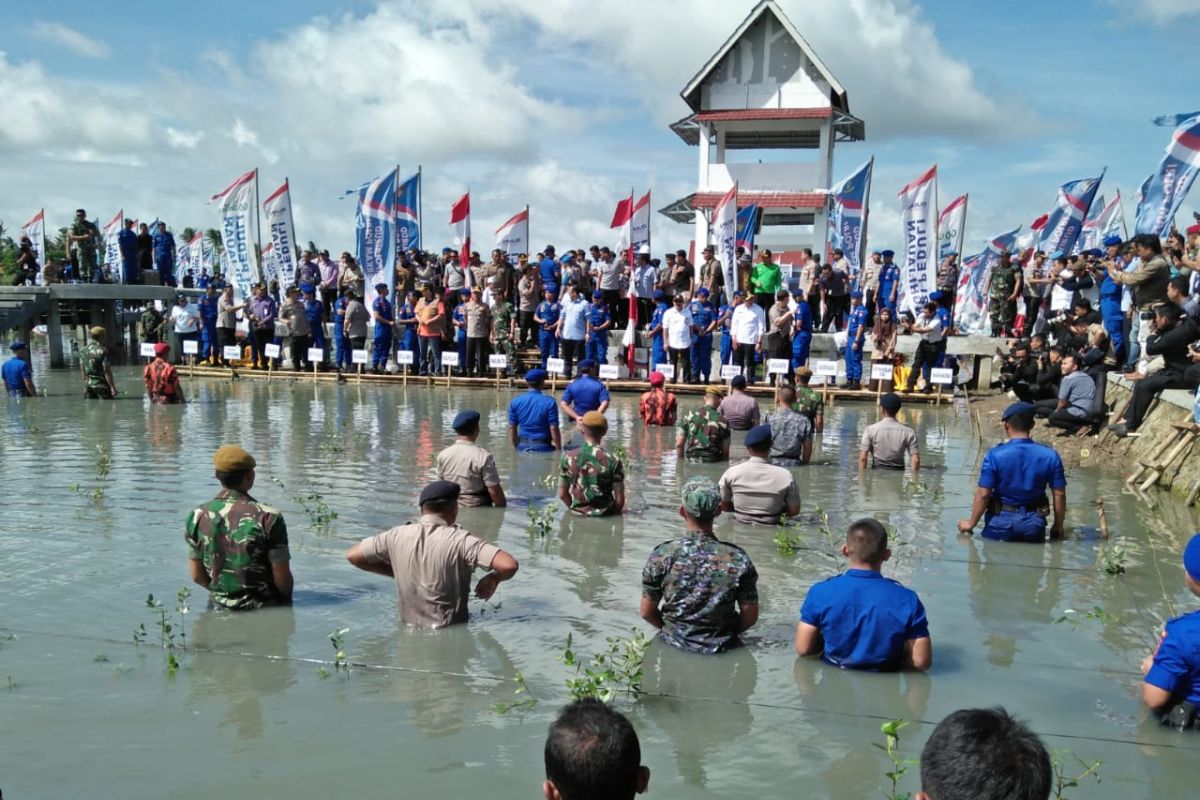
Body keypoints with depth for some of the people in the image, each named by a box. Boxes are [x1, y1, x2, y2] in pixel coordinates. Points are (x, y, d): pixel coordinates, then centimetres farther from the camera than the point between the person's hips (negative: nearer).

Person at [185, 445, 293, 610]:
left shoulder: (198, 517, -4)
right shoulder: (268, 517, -16)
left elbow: (196, 576, 3)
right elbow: (282, 578, -13)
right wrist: (286, 601, 8)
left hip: (220, 608, 5)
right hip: (266, 609, -4)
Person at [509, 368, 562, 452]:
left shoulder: (515, 401, 0)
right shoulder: (549, 402, -11)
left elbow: (512, 427, 4)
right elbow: (553, 429, -13)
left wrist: (516, 447, 16)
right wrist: (559, 450, -5)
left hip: (523, 446, 4)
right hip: (543, 447, -3)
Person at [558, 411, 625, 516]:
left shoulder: (568, 458, -9)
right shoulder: (613, 461, -15)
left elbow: (562, 494, -1)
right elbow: (619, 499, -10)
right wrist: (616, 513, 10)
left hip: (578, 513, 3)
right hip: (605, 515, -3)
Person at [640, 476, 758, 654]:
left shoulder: (661, 556, -17)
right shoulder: (738, 559, -17)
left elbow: (647, 612, -7)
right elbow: (750, 616, -9)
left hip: (673, 646, 0)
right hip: (722, 649, 0)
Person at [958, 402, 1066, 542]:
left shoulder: (995, 455, -12)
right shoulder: (1050, 456, -4)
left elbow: (983, 494, -10)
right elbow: (1059, 495, 0)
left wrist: (971, 523, 3)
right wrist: (1058, 526, 14)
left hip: (1002, 520, -2)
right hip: (1034, 523, 2)